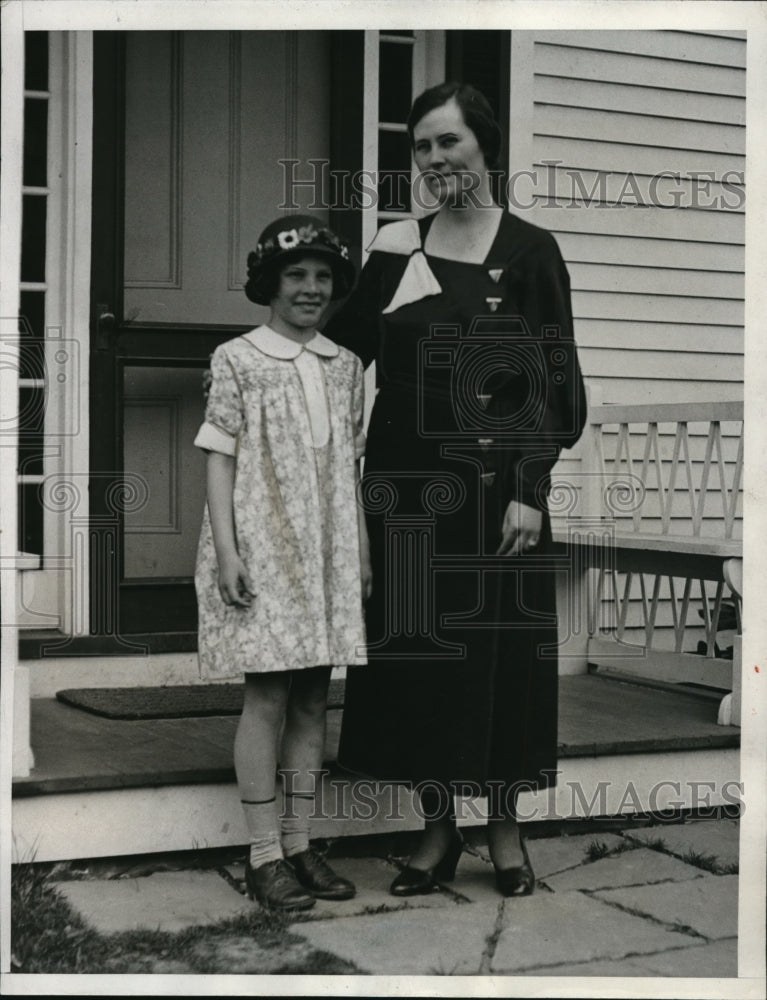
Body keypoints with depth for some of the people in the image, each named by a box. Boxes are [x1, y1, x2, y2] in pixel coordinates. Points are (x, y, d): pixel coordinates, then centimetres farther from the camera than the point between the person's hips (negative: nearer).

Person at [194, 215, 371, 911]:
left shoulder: (345, 366, 12)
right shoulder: (238, 360, -2)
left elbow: (350, 467, 15)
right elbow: (221, 459, -4)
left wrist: (363, 549, 12)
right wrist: (227, 551, -11)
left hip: (328, 553, 5)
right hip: (261, 548, -5)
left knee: (314, 699, 7)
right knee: (268, 696, -4)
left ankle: (301, 844, 16)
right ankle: (265, 855, 3)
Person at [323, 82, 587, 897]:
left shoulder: (528, 251, -2)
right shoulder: (395, 246, 7)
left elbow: (552, 383, -5)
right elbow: (339, 349, 9)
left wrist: (530, 492, -11)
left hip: (492, 485, -3)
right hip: (404, 483, 3)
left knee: (498, 652, 3)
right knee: (413, 649, 7)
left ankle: (505, 832, 20)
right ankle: (436, 830, 21)